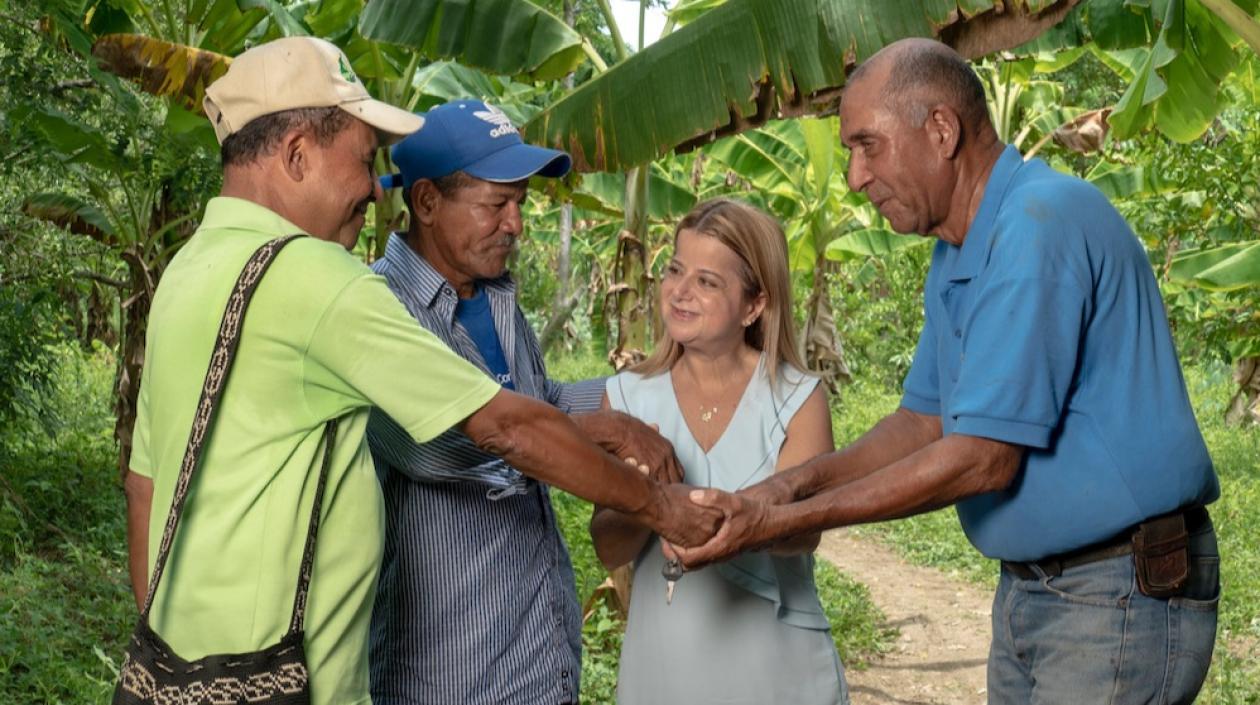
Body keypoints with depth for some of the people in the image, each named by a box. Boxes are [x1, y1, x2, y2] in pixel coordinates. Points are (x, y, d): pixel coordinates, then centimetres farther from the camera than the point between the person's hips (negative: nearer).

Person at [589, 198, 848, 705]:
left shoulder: (797, 397, -6)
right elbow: (608, 549, -5)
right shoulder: (630, 395, -1)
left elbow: (804, 530, -17)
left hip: (775, 664, -1)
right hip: (662, 661, 2)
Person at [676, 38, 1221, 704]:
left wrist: (783, 521, -19)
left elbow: (982, 459, -24)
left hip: (1123, 595, -9)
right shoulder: (956, 258, 10)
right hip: (1027, 590, 9)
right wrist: (795, 482, -2)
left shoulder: (1041, 224, -21)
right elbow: (925, 422, 14)